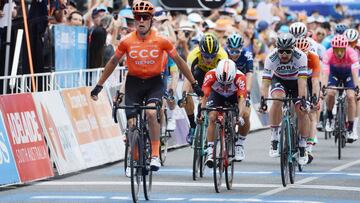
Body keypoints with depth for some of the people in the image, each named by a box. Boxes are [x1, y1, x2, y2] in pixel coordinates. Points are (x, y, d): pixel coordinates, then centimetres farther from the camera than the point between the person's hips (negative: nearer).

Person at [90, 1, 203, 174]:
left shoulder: (161, 40, -10)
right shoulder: (127, 41, -8)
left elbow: (178, 61, 1)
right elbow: (113, 62, 6)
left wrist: (194, 84, 4)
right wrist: (99, 86, 9)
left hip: (154, 82, -2)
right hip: (133, 82, 2)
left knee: (151, 113, -29)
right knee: (132, 124, -4)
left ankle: (155, 156, -19)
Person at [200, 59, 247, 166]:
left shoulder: (240, 77, -37)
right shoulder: (211, 75, -36)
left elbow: (241, 99, -42)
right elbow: (204, 96, -37)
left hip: (234, 96, 0)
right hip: (216, 94, 0)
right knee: (212, 118, -23)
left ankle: (239, 144, 1)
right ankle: (210, 151, -19)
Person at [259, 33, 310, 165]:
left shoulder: (300, 56, -32)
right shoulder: (271, 58, -30)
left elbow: (302, 81, -37)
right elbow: (265, 82, -32)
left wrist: (302, 99, -47)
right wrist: (263, 99, -45)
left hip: (296, 81, 0)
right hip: (279, 80, 0)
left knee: (301, 110, -15)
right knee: (277, 99, -31)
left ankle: (302, 148, 3)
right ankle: (274, 140, -23)